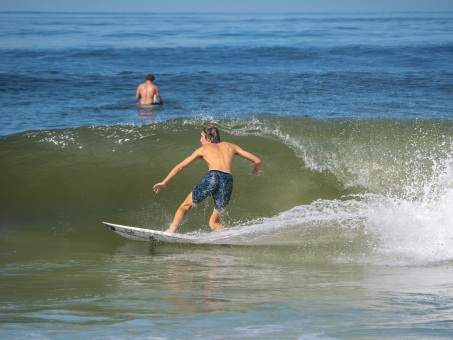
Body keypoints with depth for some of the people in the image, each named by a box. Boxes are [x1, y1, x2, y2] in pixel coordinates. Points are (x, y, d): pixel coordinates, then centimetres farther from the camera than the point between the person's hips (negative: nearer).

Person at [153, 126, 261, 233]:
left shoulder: (203, 149, 23)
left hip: (212, 177, -3)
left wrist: (164, 182, 31)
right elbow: (257, 160, 28)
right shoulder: (230, 146, 29)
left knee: (185, 206, 14)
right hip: (227, 181, 3)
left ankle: (171, 230, -7)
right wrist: (256, 170, 50)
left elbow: (180, 166, 24)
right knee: (214, 222, 16)